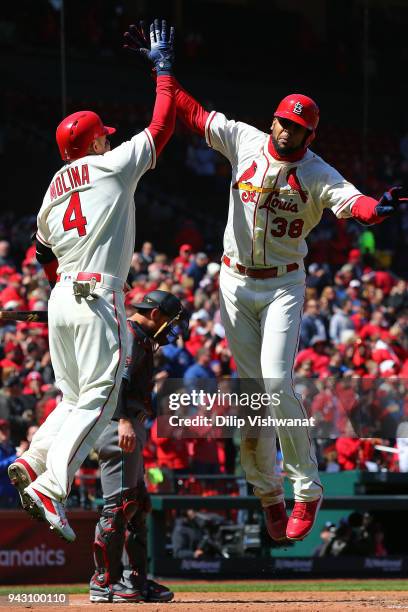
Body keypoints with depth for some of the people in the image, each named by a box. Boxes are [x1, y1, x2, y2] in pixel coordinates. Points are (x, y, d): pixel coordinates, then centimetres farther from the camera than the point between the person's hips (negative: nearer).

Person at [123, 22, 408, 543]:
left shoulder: (317, 175, -13)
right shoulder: (245, 141, -3)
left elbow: (351, 202, -31)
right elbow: (193, 114, 4)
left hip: (283, 287, -3)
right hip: (235, 284, 3)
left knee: (277, 383, -17)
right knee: (249, 388, 3)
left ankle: (307, 490, -7)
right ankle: (267, 491, 12)